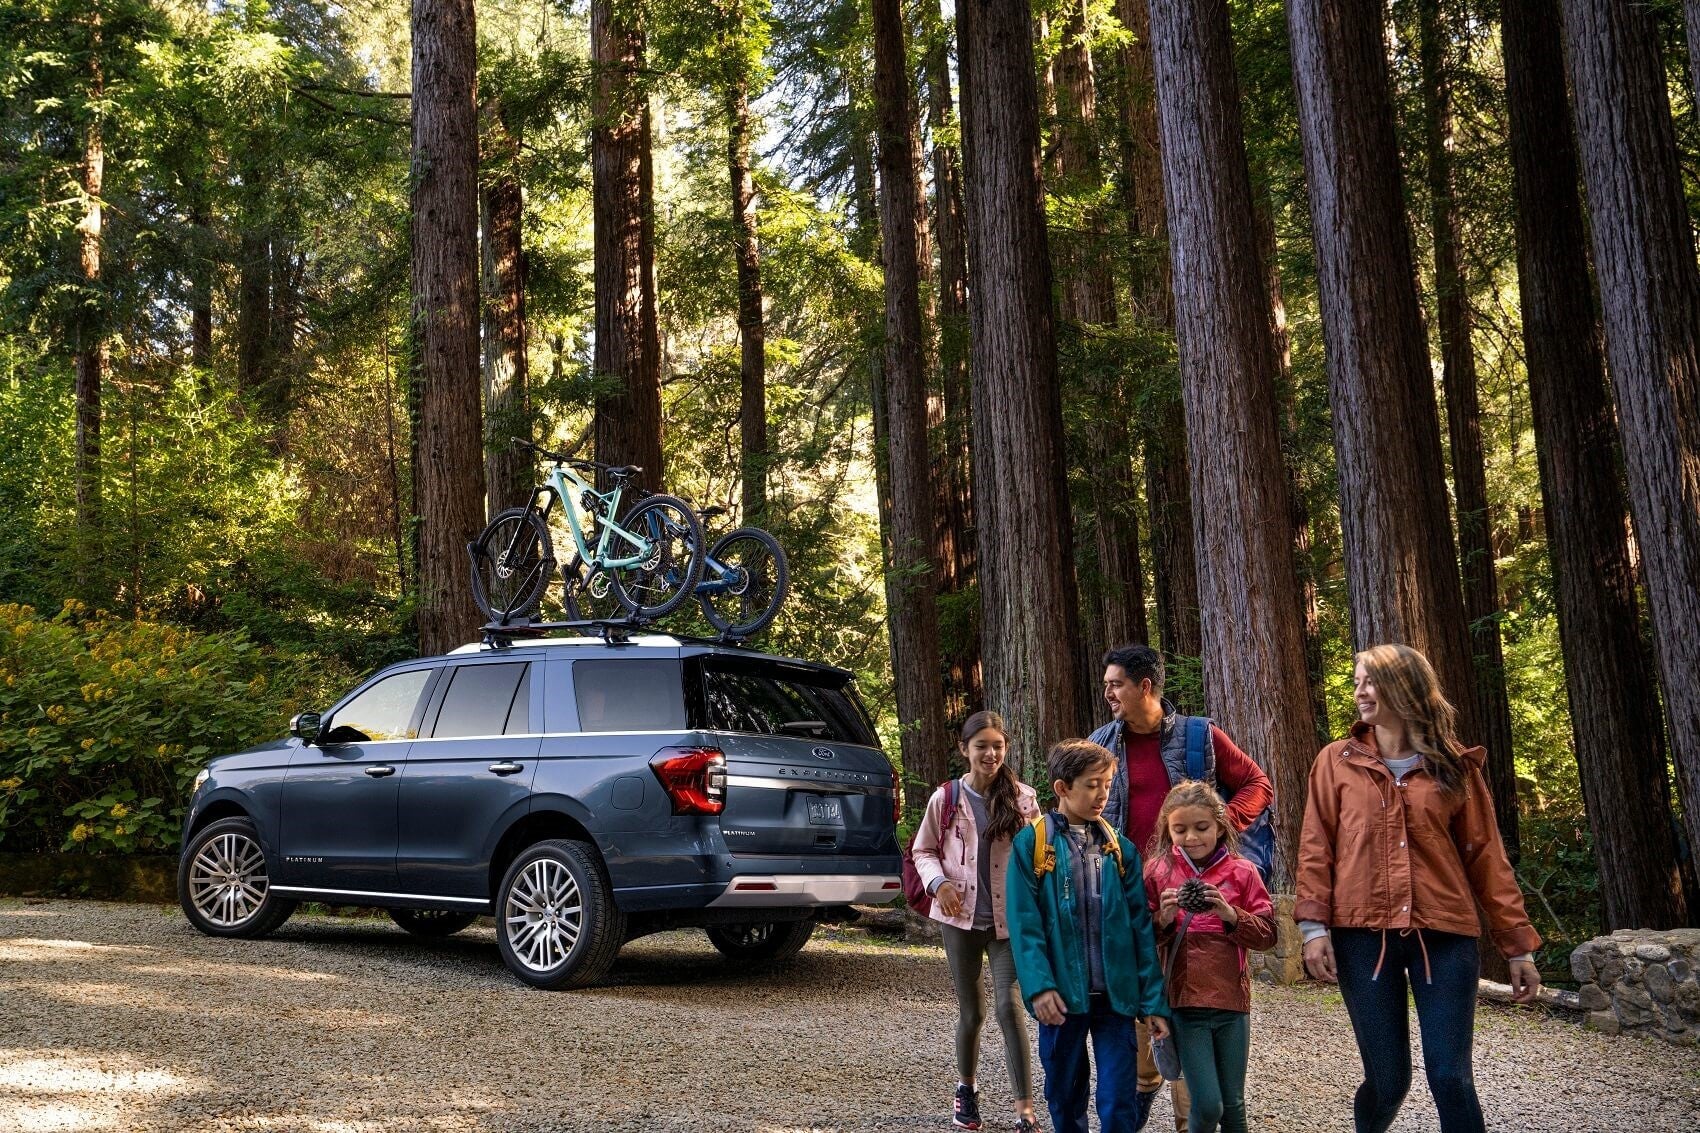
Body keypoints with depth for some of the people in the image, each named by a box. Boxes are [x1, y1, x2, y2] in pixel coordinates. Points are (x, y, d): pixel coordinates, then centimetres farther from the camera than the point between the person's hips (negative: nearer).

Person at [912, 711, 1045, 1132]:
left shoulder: (1023, 798, -3)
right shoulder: (945, 799, -2)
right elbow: (923, 851, 7)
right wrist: (938, 882, -11)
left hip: (1010, 920, -1)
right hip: (961, 917, 1)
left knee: (1009, 1007, -12)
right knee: (971, 1012, 12)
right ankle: (965, 1086, 37)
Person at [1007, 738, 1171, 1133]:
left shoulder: (1120, 848, 5)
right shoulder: (1031, 844, -3)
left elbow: (1140, 926, 3)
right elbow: (1024, 923, -8)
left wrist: (1153, 1000, -2)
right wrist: (1039, 987, -18)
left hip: (1114, 995, 1)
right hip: (1061, 995, -1)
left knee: (1119, 1101, -1)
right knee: (1065, 1096, 13)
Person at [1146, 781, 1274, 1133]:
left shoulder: (1242, 872, 0)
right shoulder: (1159, 872, 0)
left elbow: (1267, 935, -3)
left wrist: (1230, 914, -18)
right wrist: (1163, 919, -17)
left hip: (1232, 1002, 1)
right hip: (1185, 1004, -1)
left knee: (1232, 1105, 11)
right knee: (1207, 1105, -7)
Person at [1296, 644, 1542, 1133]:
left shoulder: (1455, 765, 8)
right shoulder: (1337, 761, 8)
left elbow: (1485, 856, 8)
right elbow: (1315, 848, 3)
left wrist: (1518, 944, 6)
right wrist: (1314, 925, -8)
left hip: (1444, 937, 0)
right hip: (1363, 936, 0)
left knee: (1450, 1078, -5)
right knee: (1388, 1081, 3)